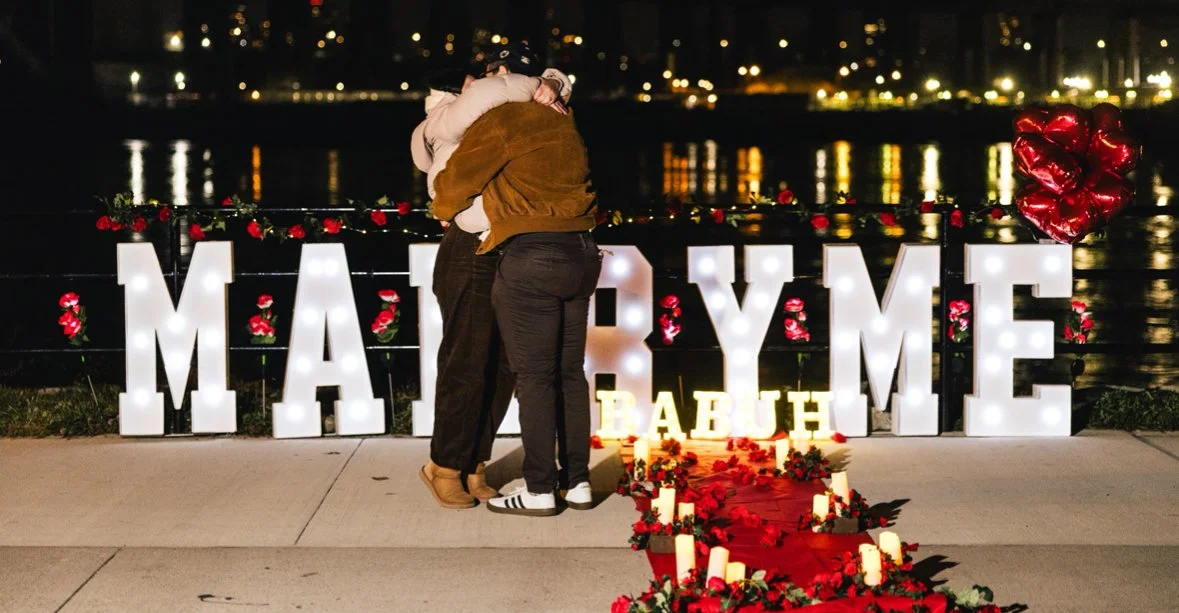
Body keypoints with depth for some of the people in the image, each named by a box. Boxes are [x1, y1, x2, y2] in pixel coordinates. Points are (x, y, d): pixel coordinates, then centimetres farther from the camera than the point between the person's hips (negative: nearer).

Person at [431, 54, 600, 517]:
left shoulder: (501, 122, -6)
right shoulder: (563, 126, 16)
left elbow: (458, 179, -2)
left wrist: (443, 211, 17)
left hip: (531, 257, -7)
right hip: (581, 253, 7)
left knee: (534, 376, -2)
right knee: (570, 372, 12)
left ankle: (539, 491, 1)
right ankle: (579, 483, 16)